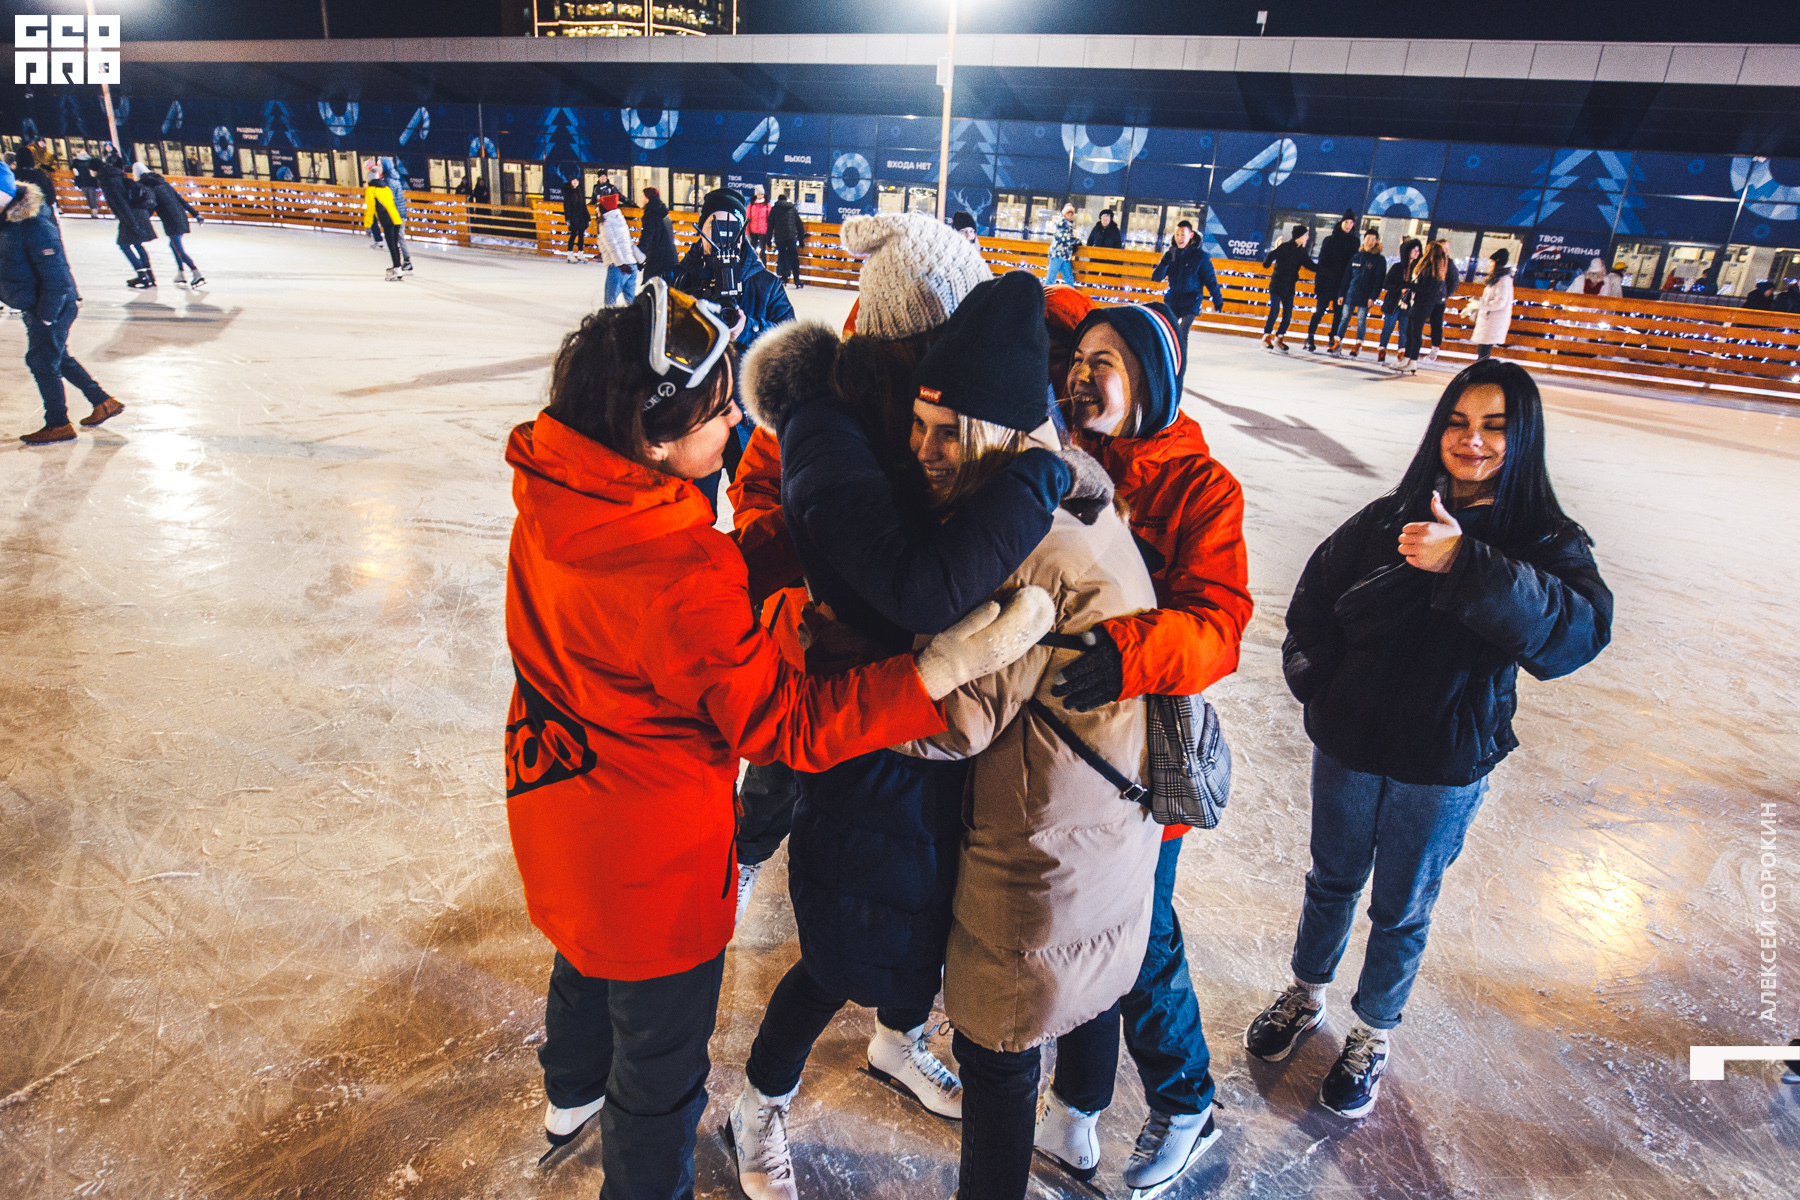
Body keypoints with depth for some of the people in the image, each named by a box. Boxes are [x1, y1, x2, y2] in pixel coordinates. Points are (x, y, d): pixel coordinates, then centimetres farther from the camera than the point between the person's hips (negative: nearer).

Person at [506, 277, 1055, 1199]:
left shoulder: (552, 490, -12)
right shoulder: (678, 575, -37)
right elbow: (789, 726, -30)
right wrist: (952, 662, -35)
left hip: (554, 802, 9)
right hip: (652, 852, -9)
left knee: (589, 955, 37)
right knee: (662, 1053, 18)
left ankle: (571, 1097, 68)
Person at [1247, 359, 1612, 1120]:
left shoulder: (1547, 543, -10)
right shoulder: (1387, 521, -6)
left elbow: (1581, 629, -29)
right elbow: (1313, 605, 2)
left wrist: (1467, 565, -38)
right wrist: (1321, 688, -5)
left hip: (1444, 770, -1)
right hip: (1348, 747, 2)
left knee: (1401, 911, 17)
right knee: (1332, 882, 21)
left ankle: (1374, 1035, 41)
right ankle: (1306, 994, 46)